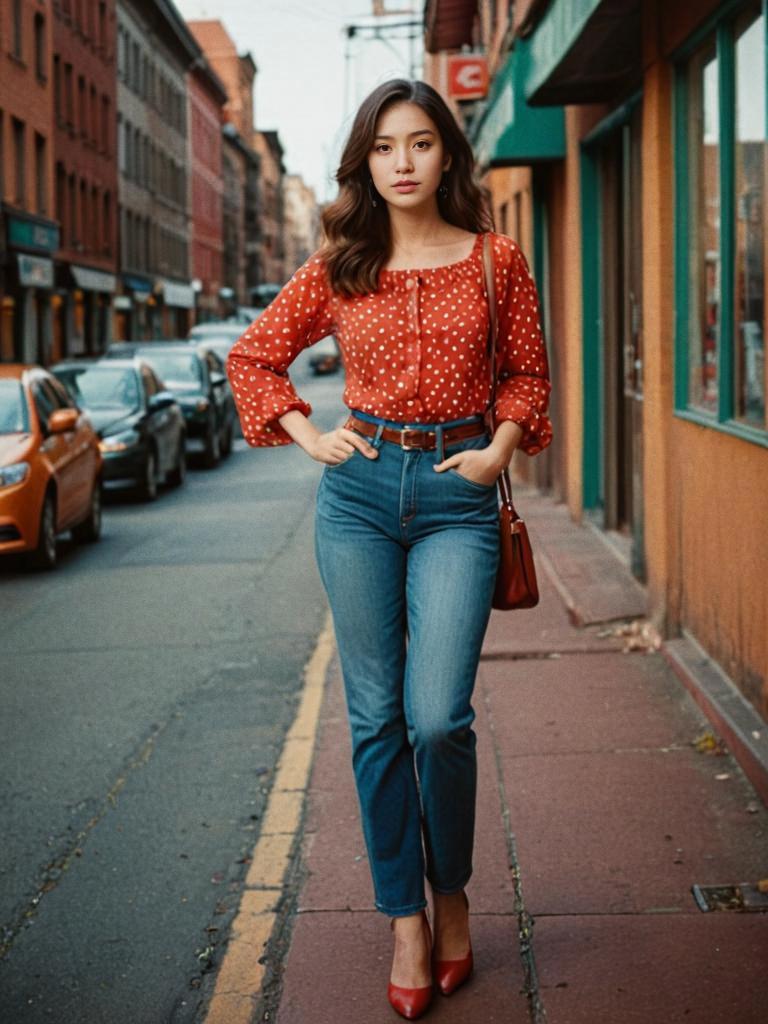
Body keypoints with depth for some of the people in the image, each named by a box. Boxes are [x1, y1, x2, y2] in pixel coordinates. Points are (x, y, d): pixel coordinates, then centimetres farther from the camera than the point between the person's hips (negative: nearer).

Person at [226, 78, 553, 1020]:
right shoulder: (339, 268, 5)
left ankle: (451, 895, 15)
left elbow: (527, 373, 13)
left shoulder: (496, 260, 3)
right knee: (376, 718, 3)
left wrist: (500, 447, -3)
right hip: (359, 490, 2)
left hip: (457, 492, -1)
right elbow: (251, 355, 15)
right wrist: (309, 436, 4)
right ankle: (406, 920, 16)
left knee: (438, 717, -11)